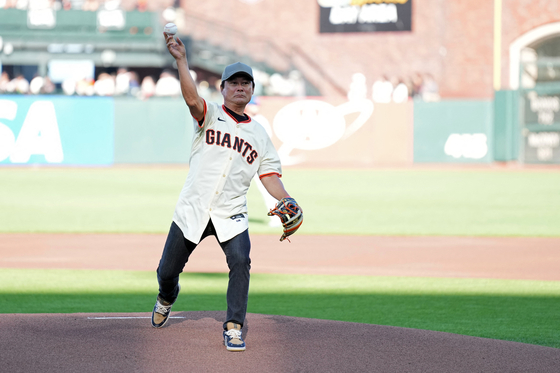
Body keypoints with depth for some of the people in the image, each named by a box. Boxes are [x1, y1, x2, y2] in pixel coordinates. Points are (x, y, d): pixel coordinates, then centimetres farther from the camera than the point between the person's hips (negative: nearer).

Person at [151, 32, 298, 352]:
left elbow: (271, 177, 6)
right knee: (168, 271, 7)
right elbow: (192, 99, -19)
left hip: (232, 215, 1)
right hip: (193, 210, -1)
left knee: (240, 262, -23)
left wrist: (287, 203, -13)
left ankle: (234, 328, -12)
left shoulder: (260, 135, 13)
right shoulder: (210, 115, 3)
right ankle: (166, 300, 43)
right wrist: (182, 61, -32)